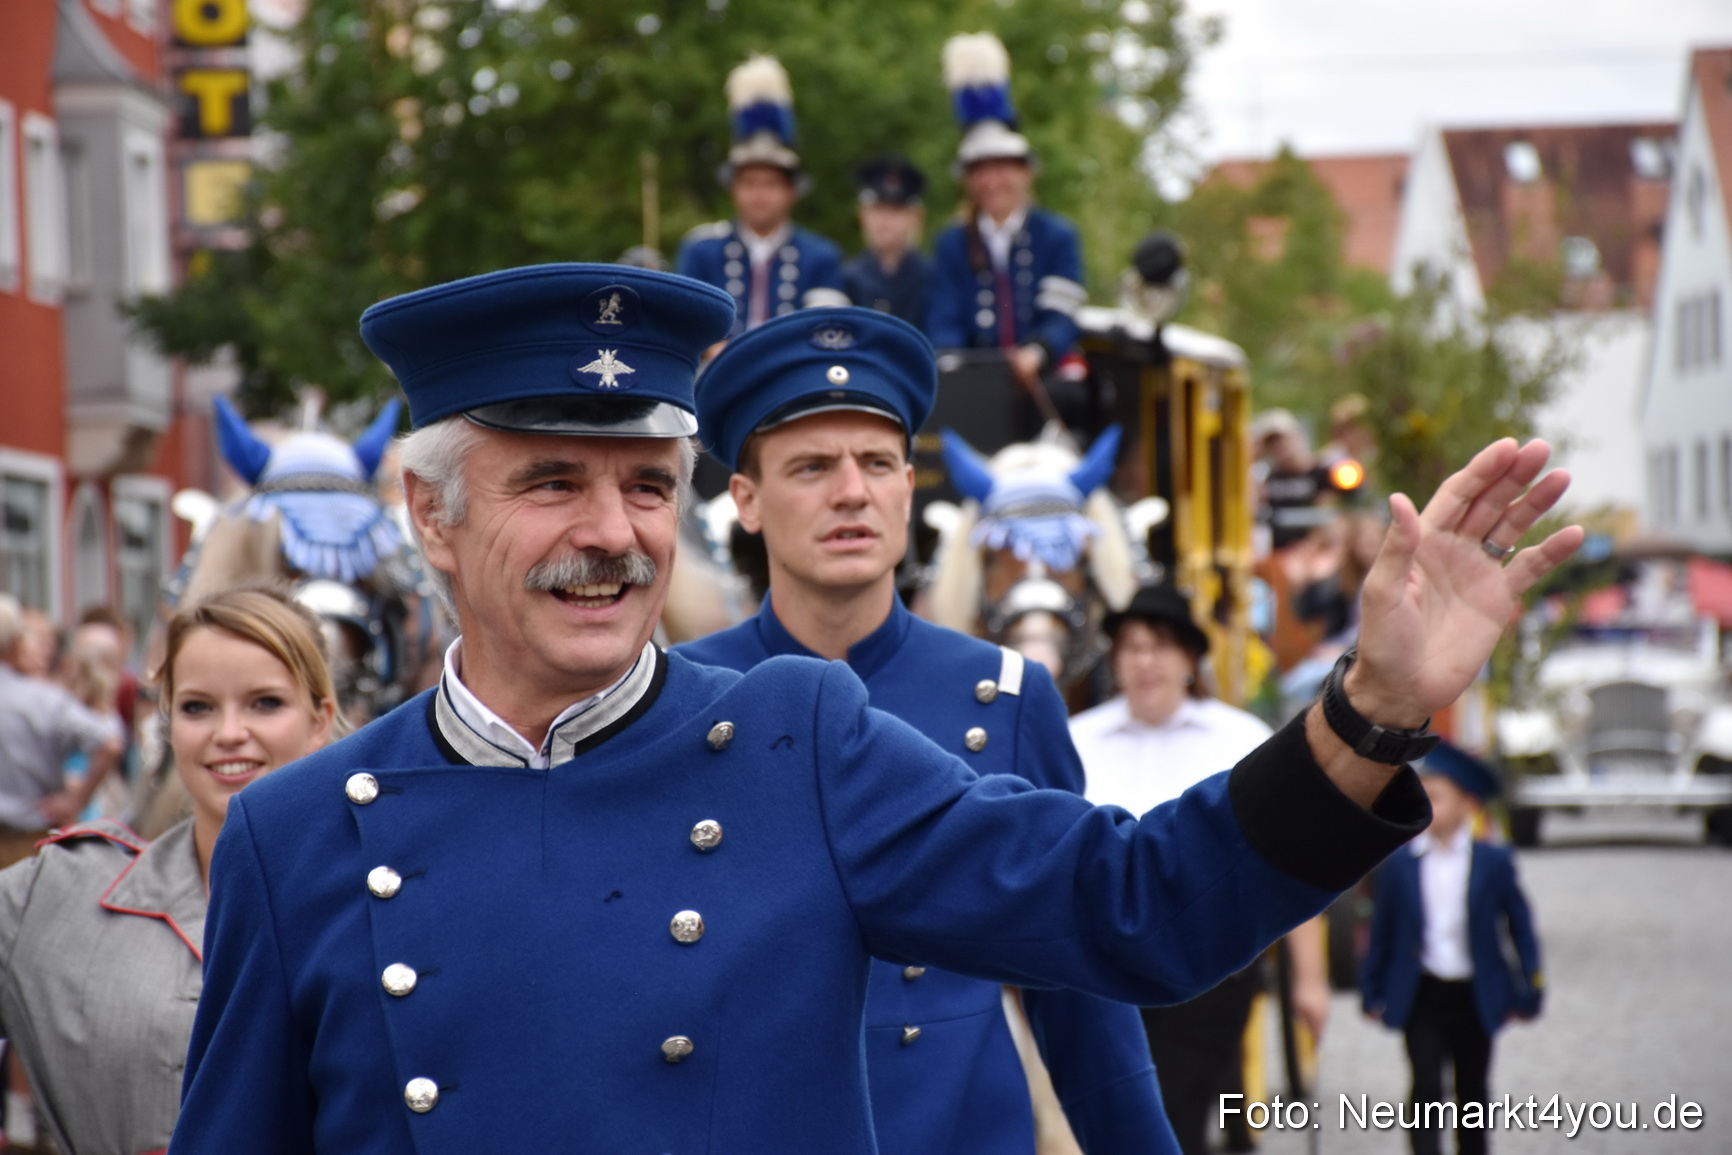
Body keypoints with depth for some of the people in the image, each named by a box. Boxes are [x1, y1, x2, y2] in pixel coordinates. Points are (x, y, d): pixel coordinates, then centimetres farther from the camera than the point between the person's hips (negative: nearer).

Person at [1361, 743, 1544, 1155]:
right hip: (1421, 996, -1)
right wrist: (1372, 993, 4)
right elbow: (1382, 932, 5)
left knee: (1472, 1093, 13)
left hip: (1475, 997, 1)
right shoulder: (1400, 864, -2)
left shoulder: (1494, 862, -3)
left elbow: (1520, 927, 2)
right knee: (1427, 1089, -9)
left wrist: (1529, 994, -1)